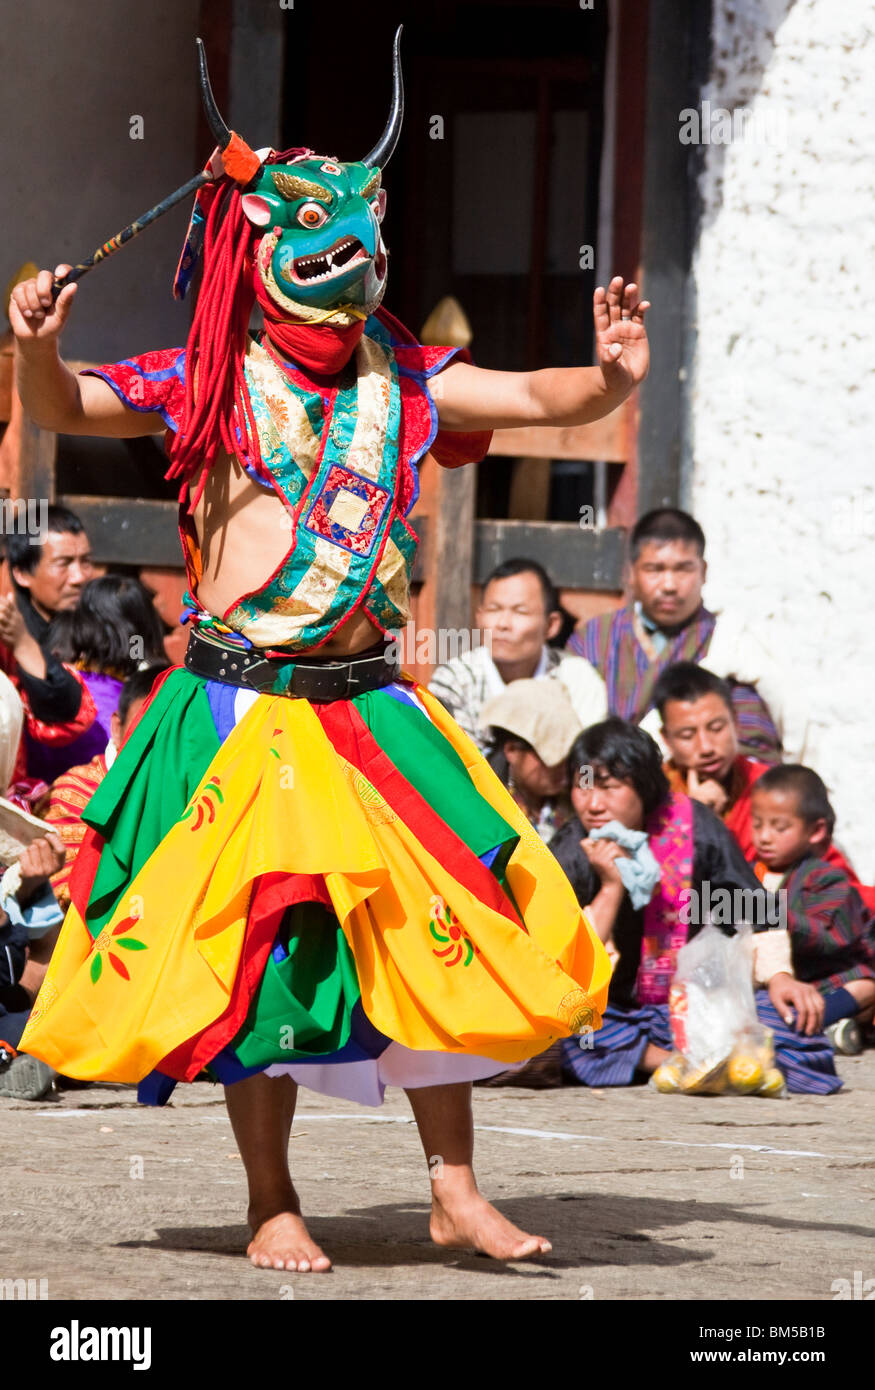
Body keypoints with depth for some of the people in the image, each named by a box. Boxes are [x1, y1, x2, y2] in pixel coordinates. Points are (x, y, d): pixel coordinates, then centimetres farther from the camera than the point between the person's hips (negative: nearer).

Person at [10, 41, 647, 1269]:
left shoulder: (400, 382, 8)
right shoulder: (207, 384, 0)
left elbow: (543, 399, 3)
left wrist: (614, 375, -18)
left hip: (370, 709, 3)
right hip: (241, 713, -3)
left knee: (442, 935, -1)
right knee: (250, 949, 0)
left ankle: (455, 1189, 10)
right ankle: (273, 1207, 10)